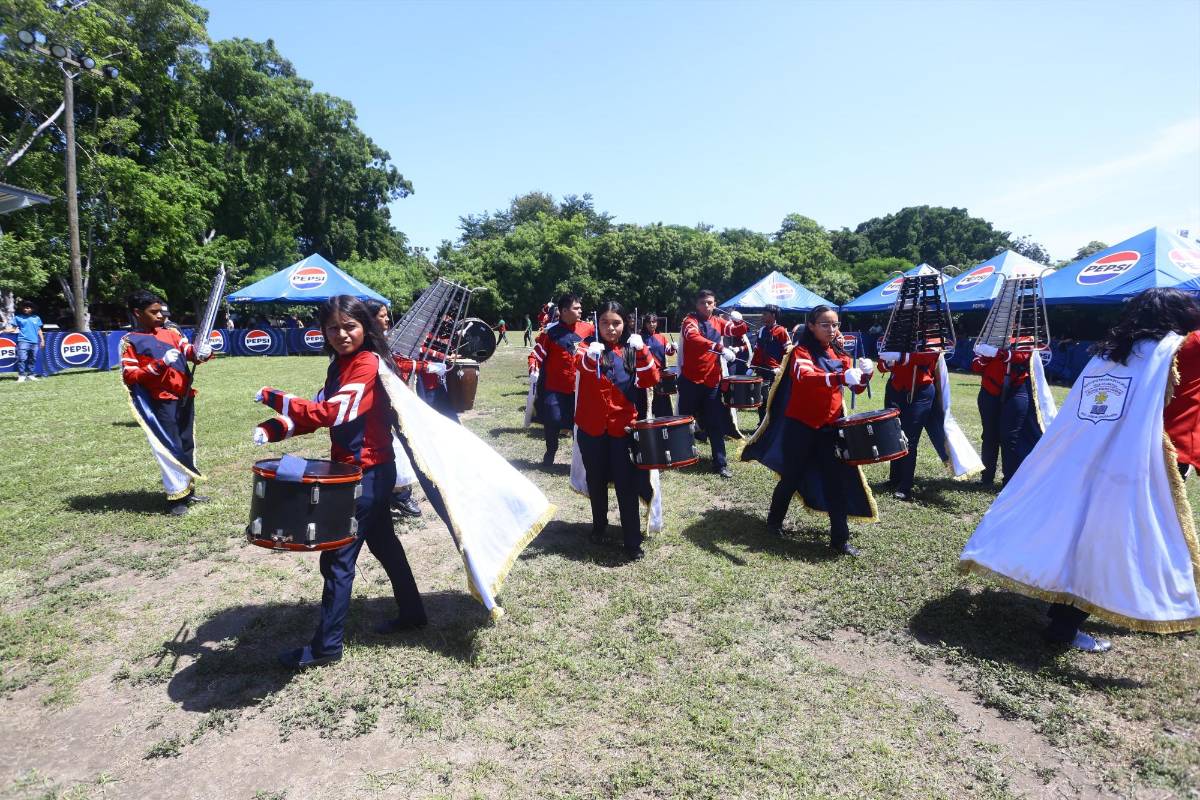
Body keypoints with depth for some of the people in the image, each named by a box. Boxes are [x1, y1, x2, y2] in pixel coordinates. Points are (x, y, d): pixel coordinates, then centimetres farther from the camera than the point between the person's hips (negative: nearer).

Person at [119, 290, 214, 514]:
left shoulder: (171, 332, 12)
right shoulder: (130, 341, -3)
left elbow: (190, 352, 6)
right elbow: (129, 376, -10)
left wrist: (202, 352, -18)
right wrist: (160, 364, -20)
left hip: (185, 398, 6)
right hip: (160, 403, -6)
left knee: (187, 444, 14)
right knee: (170, 448, -5)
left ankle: (188, 489, 27)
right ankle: (176, 497, 4)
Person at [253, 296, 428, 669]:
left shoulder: (368, 363, -19)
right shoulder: (340, 364, 10)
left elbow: (331, 413, -27)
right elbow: (319, 413, 6)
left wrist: (274, 397, -19)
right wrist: (274, 428, -9)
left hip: (367, 473, -10)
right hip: (369, 471, 10)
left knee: (337, 558, -3)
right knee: (383, 543, 20)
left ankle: (327, 645, 11)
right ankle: (411, 612, 34)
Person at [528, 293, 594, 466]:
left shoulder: (588, 328, 0)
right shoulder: (551, 331, -7)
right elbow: (536, 353, -4)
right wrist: (533, 369, -20)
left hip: (580, 387, 2)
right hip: (555, 387, -2)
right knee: (552, 421, 0)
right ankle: (550, 451, 24)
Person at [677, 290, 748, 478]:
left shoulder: (718, 322, 10)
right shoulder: (690, 320, -6)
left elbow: (740, 331, 15)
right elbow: (694, 337, -27)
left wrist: (739, 320, -8)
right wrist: (720, 348, -39)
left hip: (712, 381, 4)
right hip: (690, 380, -4)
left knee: (716, 424, 4)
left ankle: (720, 464, 10)